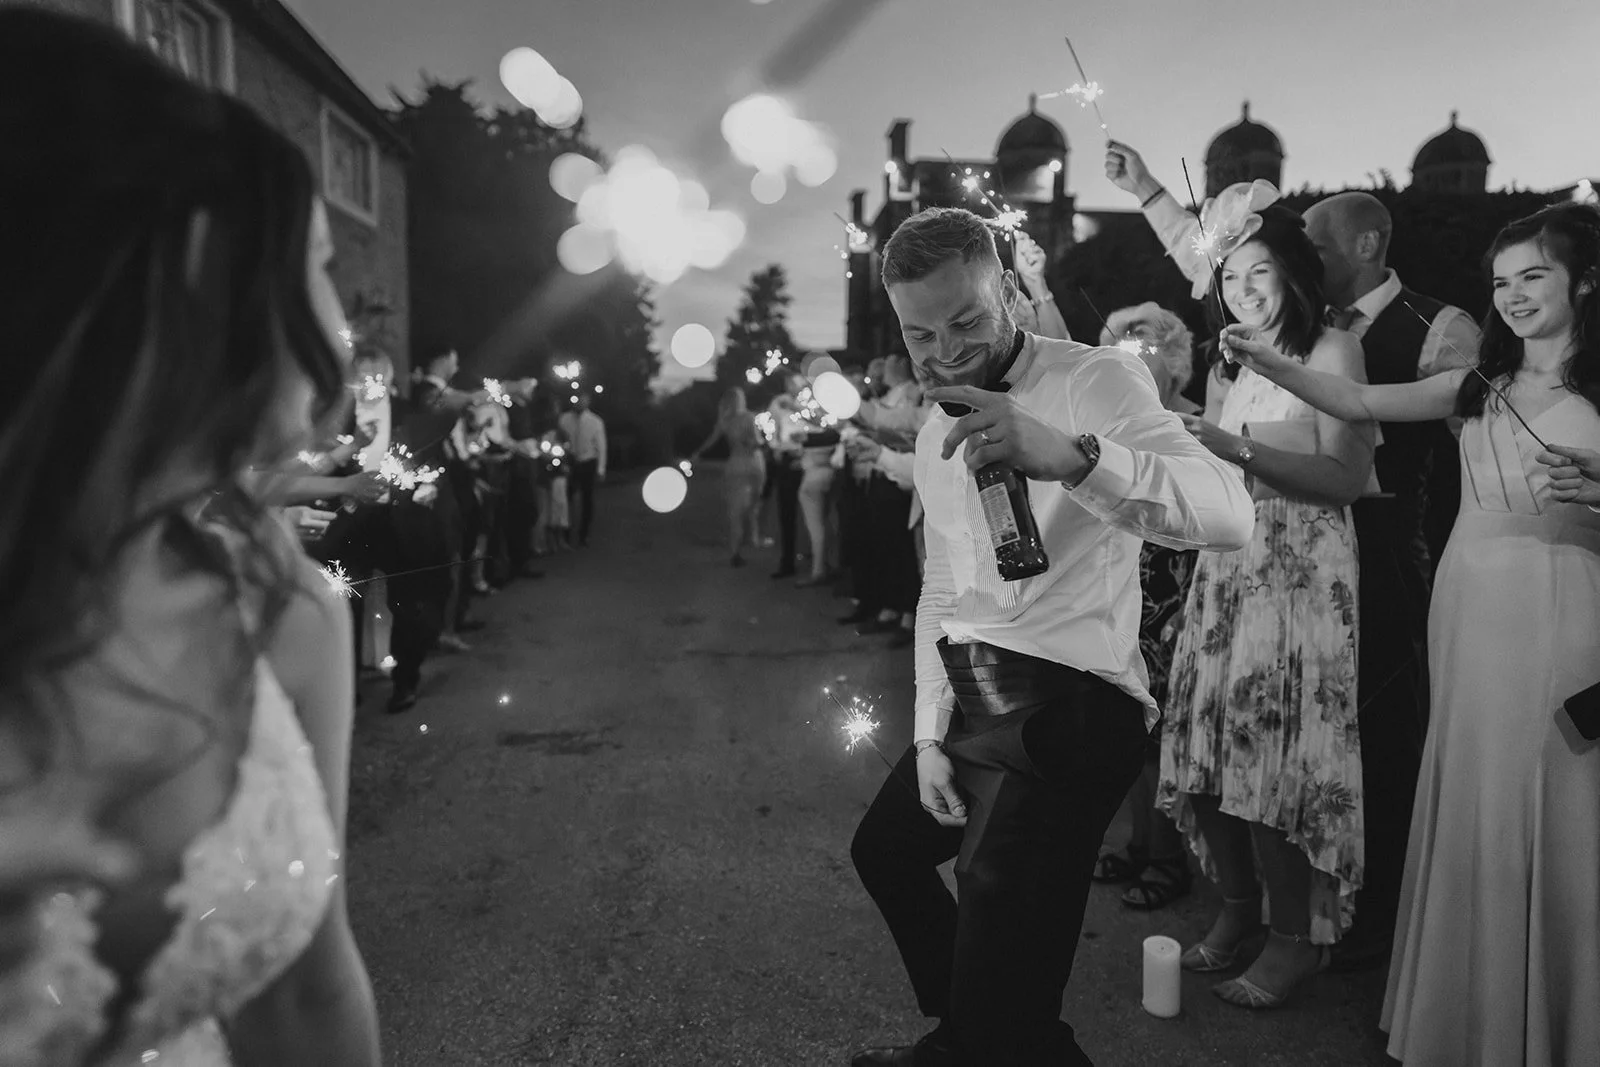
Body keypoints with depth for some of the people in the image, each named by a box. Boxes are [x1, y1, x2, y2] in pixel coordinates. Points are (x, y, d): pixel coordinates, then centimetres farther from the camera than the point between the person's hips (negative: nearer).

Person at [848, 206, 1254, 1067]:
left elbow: (1228, 515, -27)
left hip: (1067, 709, -9)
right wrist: (929, 733, 8)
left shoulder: (1097, 381, -11)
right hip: (968, 705, 9)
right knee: (884, 849, 27)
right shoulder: (934, 432, 14)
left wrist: (1069, 454, -43)